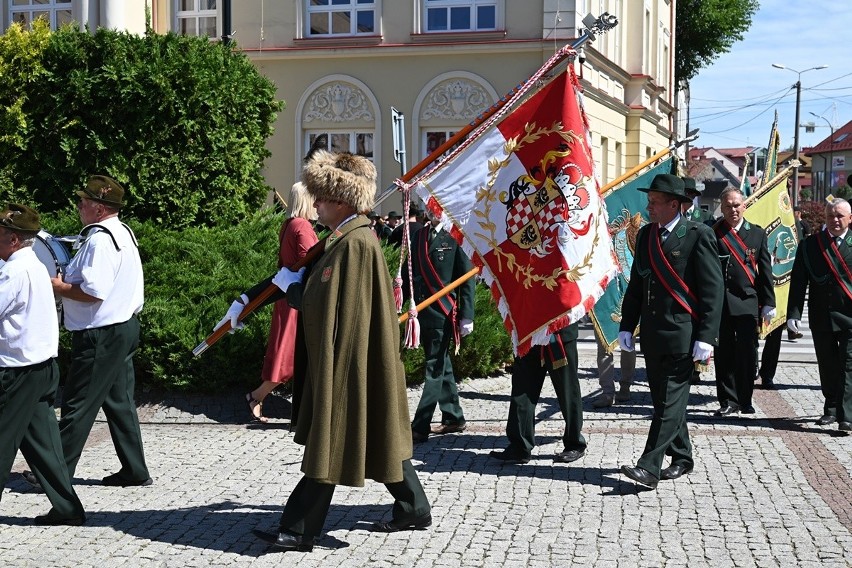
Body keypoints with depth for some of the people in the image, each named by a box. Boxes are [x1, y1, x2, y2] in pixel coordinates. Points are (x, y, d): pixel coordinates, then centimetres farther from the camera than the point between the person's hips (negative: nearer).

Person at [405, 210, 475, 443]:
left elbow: (467, 278, -7)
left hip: (443, 312, -7)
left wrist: (466, 316, -11)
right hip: (422, 310, 7)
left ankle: (420, 426, -2)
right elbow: (409, 272, 15)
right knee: (440, 365, 16)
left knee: (434, 369, -4)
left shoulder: (454, 238, -7)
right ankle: (453, 418, 27)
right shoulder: (419, 236, 11)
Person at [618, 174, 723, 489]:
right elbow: (636, 284, 16)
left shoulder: (698, 235, -8)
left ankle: (649, 467, -10)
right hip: (652, 333, 7)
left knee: (670, 401, -7)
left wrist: (706, 337, -15)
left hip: (682, 333, -7)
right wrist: (626, 326, 10)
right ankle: (681, 457, 27)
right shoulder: (645, 235, 12)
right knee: (664, 400, 13)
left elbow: (713, 289, -10)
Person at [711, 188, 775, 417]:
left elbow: (765, 270, 8)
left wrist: (768, 303, 4)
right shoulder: (712, 233, 3)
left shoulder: (757, 233, 9)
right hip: (719, 302, 0)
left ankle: (745, 400, 12)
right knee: (724, 354, 5)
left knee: (747, 354, 0)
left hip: (748, 302, 1)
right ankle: (728, 401, 13)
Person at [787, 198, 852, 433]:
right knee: (827, 366, 12)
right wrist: (794, 313, -6)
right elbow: (798, 282, 2)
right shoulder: (810, 245, 4)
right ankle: (831, 409, 27)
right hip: (821, 317, 2)